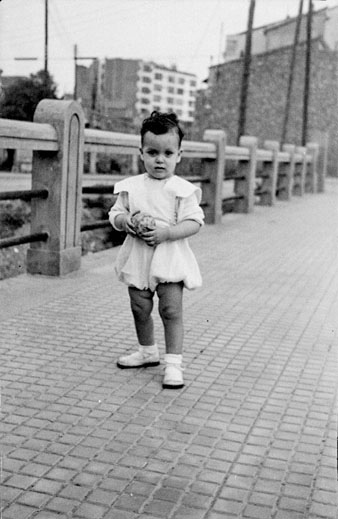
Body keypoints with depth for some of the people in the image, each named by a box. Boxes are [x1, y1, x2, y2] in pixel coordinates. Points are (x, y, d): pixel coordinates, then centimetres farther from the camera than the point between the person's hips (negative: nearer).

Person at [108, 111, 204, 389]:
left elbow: (194, 222, -11)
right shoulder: (131, 186, 4)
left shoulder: (182, 189, -7)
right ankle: (148, 351, 36)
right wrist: (126, 221, -15)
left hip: (170, 257, -4)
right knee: (140, 308, 15)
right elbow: (115, 213, 8)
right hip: (138, 257, 4)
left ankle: (173, 362, 3)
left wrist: (165, 233, -23)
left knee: (171, 310, -6)